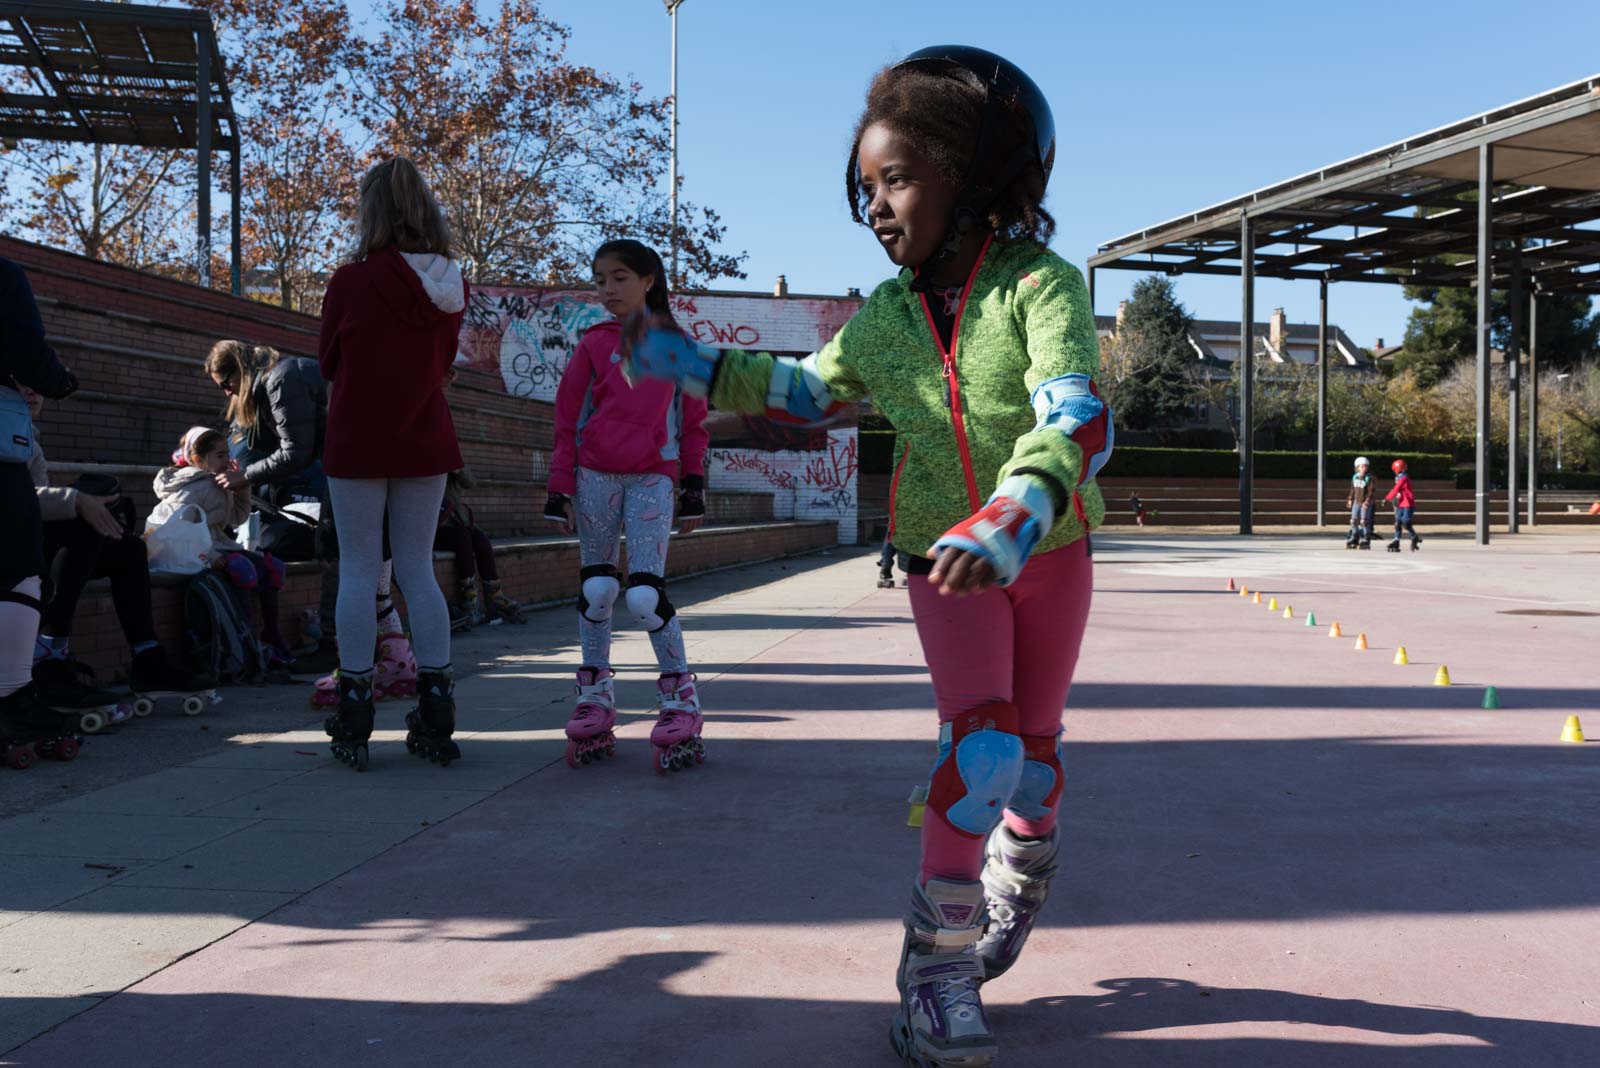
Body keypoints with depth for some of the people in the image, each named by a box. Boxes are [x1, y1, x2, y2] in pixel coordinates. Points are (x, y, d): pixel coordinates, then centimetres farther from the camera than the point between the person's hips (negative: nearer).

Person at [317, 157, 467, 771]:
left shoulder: (351, 281, -12)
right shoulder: (452, 286, 0)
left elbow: (328, 363, 2)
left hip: (359, 441, -4)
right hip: (424, 441, 4)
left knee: (358, 571, 3)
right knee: (418, 571, 9)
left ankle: (354, 720, 6)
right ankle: (436, 717, 9)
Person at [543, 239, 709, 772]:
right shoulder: (594, 344, 7)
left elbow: (692, 422, 10)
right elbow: (568, 420, 6)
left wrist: (693, 487, 6)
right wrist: (560, 489, 1)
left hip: (653, 479, -2)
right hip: (595, 478, 2)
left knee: (645, 594, -11)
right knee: (596, 589, 5)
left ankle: (679, 698, 3)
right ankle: (595, 697, 18)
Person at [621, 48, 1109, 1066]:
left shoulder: (1041, 287, -19)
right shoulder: (887, 316, -2)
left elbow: (1078, 419, -34)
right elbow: (805, 389, 16)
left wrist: (1014, 515, -52)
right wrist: (692, 365, 9)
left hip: (1051, 553, -1)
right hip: (944, 561, 1)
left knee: (1033, 749, 12)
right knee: (979, 742, -16)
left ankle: (1021, 874, 45)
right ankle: (938, 960, -4)